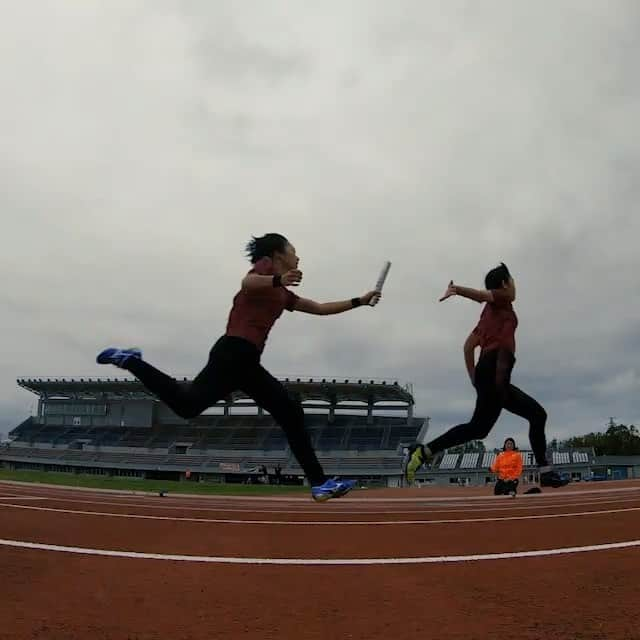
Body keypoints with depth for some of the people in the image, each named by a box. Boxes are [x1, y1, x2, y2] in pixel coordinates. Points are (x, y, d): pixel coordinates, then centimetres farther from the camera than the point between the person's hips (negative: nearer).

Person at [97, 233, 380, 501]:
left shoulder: (283, 294, 28)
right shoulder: (264, 268, 5)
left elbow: (320, 308, 36)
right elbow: (247, 283, -19)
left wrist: (360, 301, 37)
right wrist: (278, 280, -38)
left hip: (247, 361, 9)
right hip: (233, 353, -9)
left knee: (292, 414, 5)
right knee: (187, 404, -21)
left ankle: (319, 483, 6)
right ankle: (130, 361, -2)